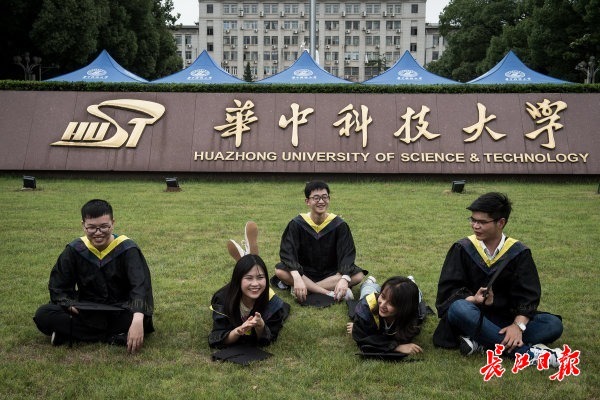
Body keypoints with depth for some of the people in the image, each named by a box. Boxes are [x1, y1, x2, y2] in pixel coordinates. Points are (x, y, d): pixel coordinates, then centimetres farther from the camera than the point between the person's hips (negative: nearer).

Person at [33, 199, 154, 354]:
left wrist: (137, 319, -44)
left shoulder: (127, 249, -11)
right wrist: (69, 305, -21)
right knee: (43, 315, -23)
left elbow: (140, 285, -25)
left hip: (121, 312, -3)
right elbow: (58, 287, 3)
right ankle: (116, 337, -26)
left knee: (144, 319, -35)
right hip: (86, 312, 4)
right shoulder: (74, 250, -1)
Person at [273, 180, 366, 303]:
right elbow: (287, 252, -20)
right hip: (304, 272, -1)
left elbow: (347, 254, -15)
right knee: (280, 271, -30)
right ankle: (332, 294, -33)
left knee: (358, 275, -26)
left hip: (331, 273, 1)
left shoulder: (339, 225, -9)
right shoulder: (296, 224, -10)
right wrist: (297, 278, -38)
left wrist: (344, 278, -35)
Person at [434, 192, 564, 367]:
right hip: (472, 315, -2)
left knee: (554, 325, -20)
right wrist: (473, 299, -27)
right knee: (459, 309, -37)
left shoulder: (519, 252, 1)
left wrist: (518, 325, -24)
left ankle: (481, 343, -29)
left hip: (505, 318, 2)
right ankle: (525, 351, -35)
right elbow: (448, 289, -7)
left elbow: (528, 295, -6)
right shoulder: (462, 249, -3)